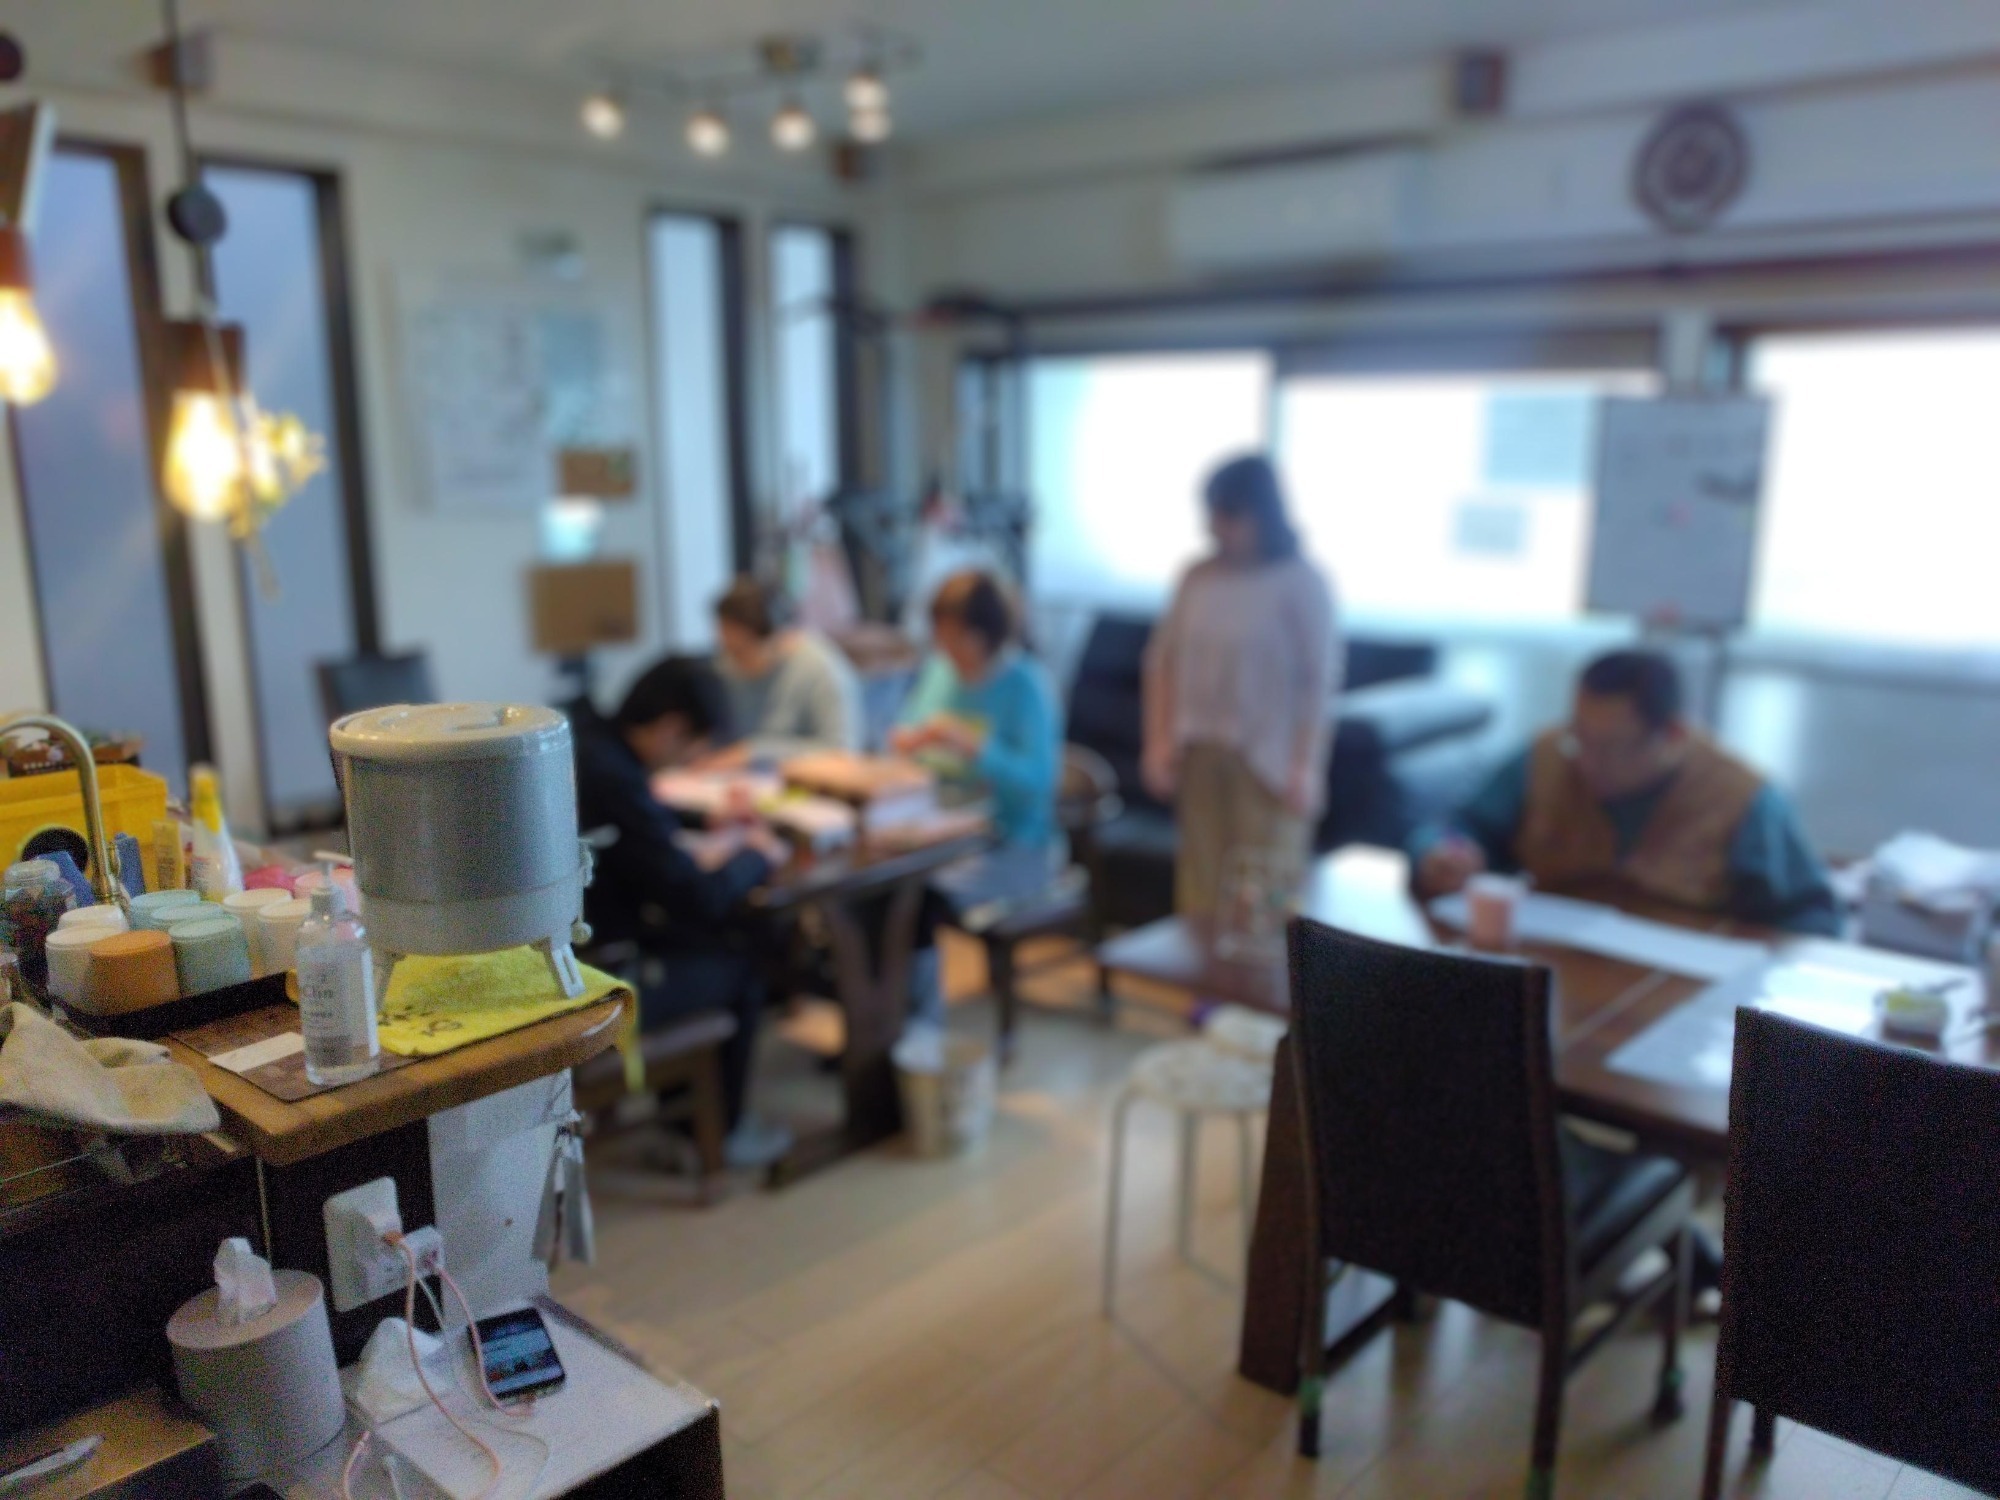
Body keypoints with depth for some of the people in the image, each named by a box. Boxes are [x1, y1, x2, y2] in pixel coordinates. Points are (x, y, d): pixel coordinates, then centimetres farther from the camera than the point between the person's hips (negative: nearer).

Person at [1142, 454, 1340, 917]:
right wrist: (1158, 741, 5)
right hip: (1200, 754, 4)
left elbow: (1318, 680, -9)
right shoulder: (1197, 578, 5)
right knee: (1201, 883, 8)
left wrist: (1305, 766, -14)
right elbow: (1164, 659, 10)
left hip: (1267, 758, -4)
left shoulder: (1303, 583, -7)